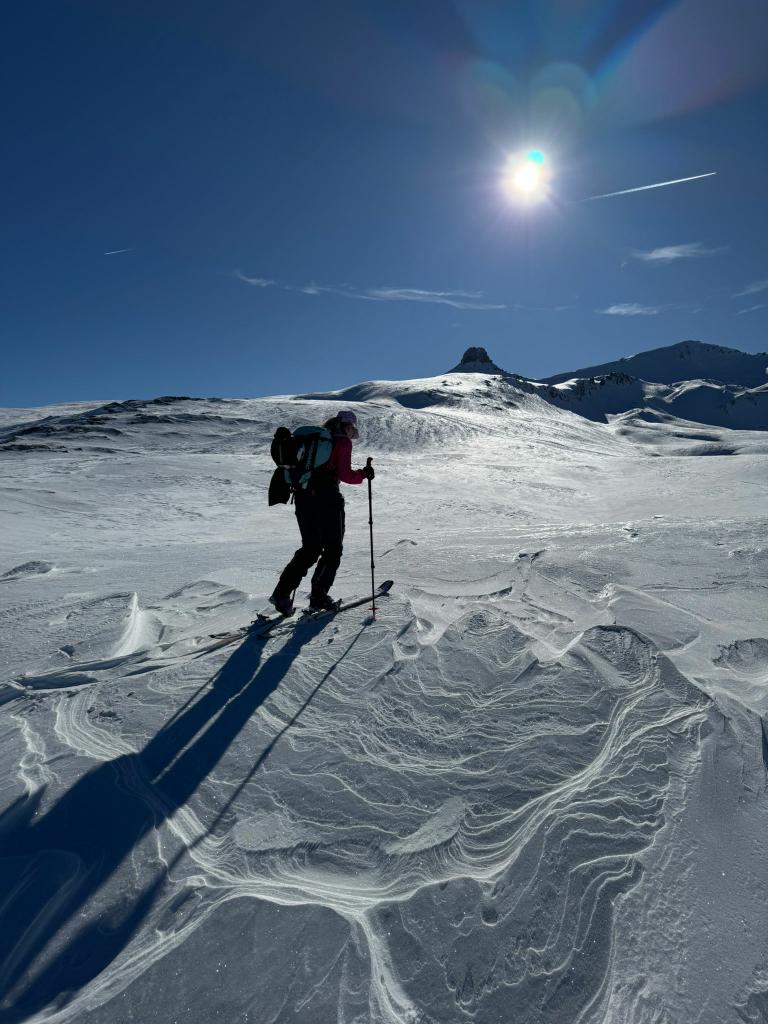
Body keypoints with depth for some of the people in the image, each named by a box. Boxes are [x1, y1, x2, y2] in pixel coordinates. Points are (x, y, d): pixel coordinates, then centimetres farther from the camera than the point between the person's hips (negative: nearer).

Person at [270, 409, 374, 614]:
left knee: (310, 548, 15)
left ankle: (282, 593, 7)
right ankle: (318, 597, 5)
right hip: (327, 496, -7)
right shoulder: (343, 442, 0)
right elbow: (345, 474, -10)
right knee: (333, 549, 8)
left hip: (302, 496, 7)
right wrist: (364, 474, 4)